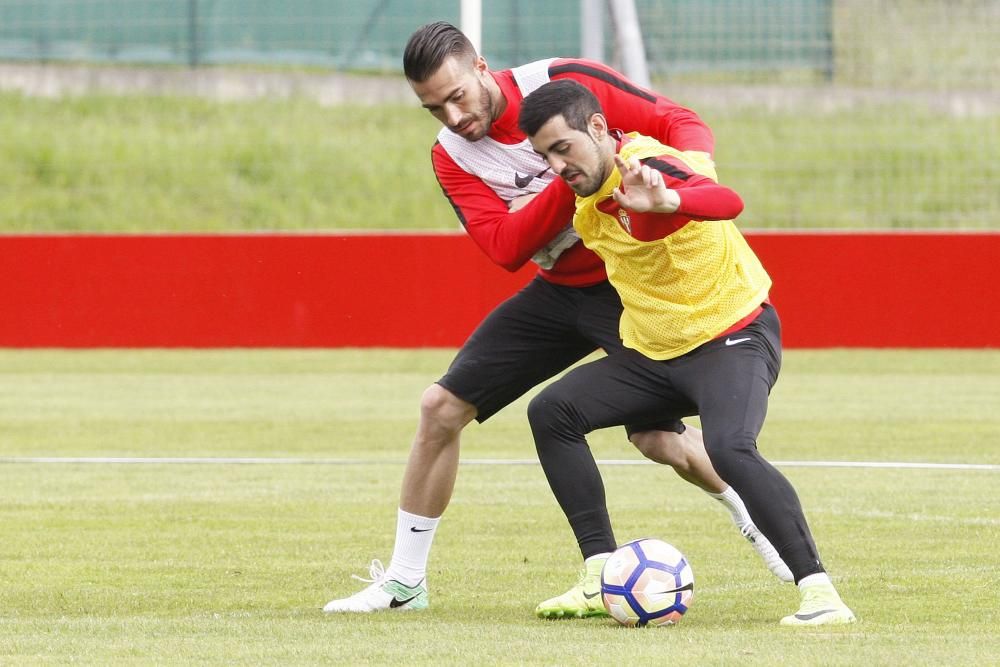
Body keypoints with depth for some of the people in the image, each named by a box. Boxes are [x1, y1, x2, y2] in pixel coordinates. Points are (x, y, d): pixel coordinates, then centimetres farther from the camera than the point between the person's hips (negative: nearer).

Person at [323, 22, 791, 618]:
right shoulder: (451, 157, -5)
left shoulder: (566, 83, -17)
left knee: (660, 439, -18)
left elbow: (679, 124, -16)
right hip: (559, 293, 5)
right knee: (442, 406, 0)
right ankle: (404, 581, 10)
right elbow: (505, 248, -17)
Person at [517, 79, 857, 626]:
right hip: (653, 352, 9)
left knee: (730, 448, -33)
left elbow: (727, 202, -49)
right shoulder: (588, 195, 2)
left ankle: (818, 592, -29)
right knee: (551, 411, -4)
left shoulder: (646, 168, -25)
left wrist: (666, 201, -67)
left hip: (732, 338, -9)